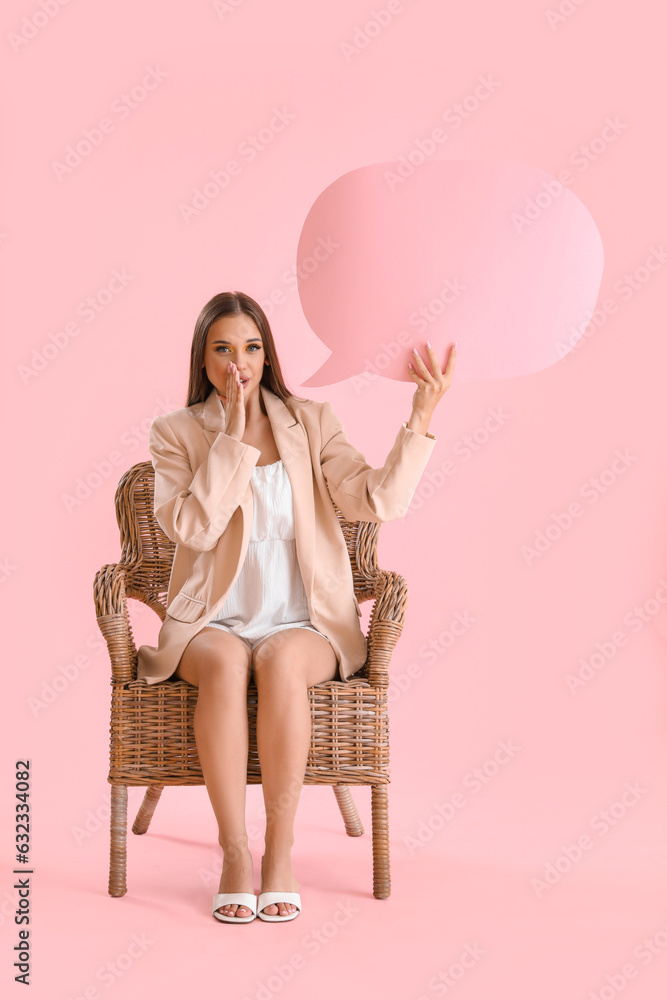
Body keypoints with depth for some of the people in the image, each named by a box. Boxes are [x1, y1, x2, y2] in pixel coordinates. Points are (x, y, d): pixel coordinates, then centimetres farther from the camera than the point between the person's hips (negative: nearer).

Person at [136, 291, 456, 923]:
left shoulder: (311, 423, 7)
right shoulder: (176, 433, 5)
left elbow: (379, 501, -7)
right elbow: (192, 527, -13)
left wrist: (421, 420, -17)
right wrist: (233, 435, -14)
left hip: (306, 626, 0)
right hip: (211, 625, 0)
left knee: (280, 659, -35)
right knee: (225, 661, -35)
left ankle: (280, 851, -24)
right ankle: (234, 852, -25)